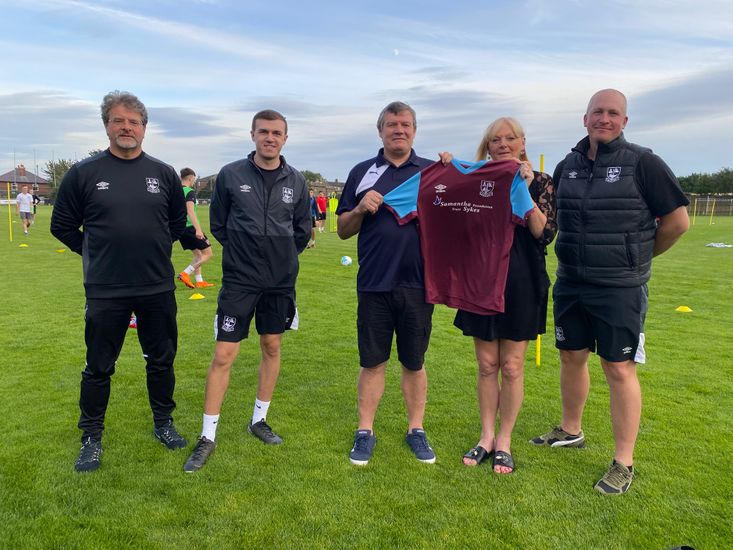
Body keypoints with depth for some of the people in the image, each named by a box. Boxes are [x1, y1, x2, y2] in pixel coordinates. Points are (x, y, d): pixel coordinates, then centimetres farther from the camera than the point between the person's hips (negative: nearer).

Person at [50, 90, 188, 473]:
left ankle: (164, 424, 32)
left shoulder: (164, 174, 3)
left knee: (162, 361, 13)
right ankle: (91, 438, 26)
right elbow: (62, 225, 7)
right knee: (99, 367, 9)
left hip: (158, 289, 2)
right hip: (105, 291, -2)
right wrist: (94, 253, 5)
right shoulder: (84, 173, -3)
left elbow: (178, 221, 17)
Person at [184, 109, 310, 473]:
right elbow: (218, 224, 6)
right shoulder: (231, 175, -4)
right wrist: (243, 251, 4)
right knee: (223, 355, -3)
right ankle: (208, 437, 10)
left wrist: (283, 256, 8)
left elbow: (303, 228, 13)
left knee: (272, 348, 12)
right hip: (239, 280, -3)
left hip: (281, 281, 3)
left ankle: (259, 420, 31)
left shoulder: (296, 181, 2)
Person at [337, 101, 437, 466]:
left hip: (417, 284, 0)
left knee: (414, 363, 11)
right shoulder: (362, 172, 9)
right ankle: (365, 432, 22)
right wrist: (360, 209, -10)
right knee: (372, 363, 8)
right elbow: (343, 230, 10)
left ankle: (416, 430, 26)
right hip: (374, 285, 0)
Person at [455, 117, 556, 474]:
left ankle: (504, 441, 21)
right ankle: (487, 436, 24)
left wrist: (525, 192, -17)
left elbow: (545, 234, -9)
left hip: (521, 284, -2)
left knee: (511, 367, 6)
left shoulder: (540, 182, 0)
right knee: (487, 365, 10)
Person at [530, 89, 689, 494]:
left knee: (619, 369, 0)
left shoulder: (642, 163, -7)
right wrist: (578, 252, 11)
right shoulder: (567, 166, 7)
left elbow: (677, 220, -5)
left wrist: (639, 255, 4)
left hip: (620, 288, -5)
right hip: (570, 283, 5)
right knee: (572, 358, 16)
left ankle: (623, 464, 12)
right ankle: (570, 431, 37)